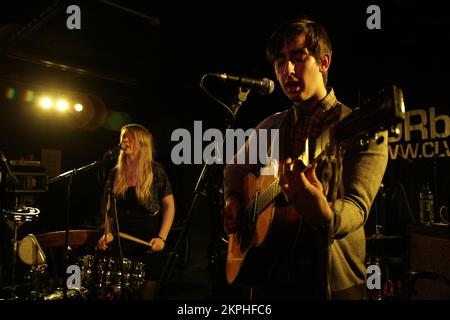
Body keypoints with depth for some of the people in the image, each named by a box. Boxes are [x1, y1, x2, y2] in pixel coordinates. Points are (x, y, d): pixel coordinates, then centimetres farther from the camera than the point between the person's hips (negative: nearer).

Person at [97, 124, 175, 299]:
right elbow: (110, 207, 12)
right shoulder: (115, 173, 5)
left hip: (150, 241, -3)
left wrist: (162, 238, -14)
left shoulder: (156, 171, -7)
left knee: (147, 292, 7)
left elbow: (169, 206, -6)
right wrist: (108, 233, -1)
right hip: (122, 240, 3)